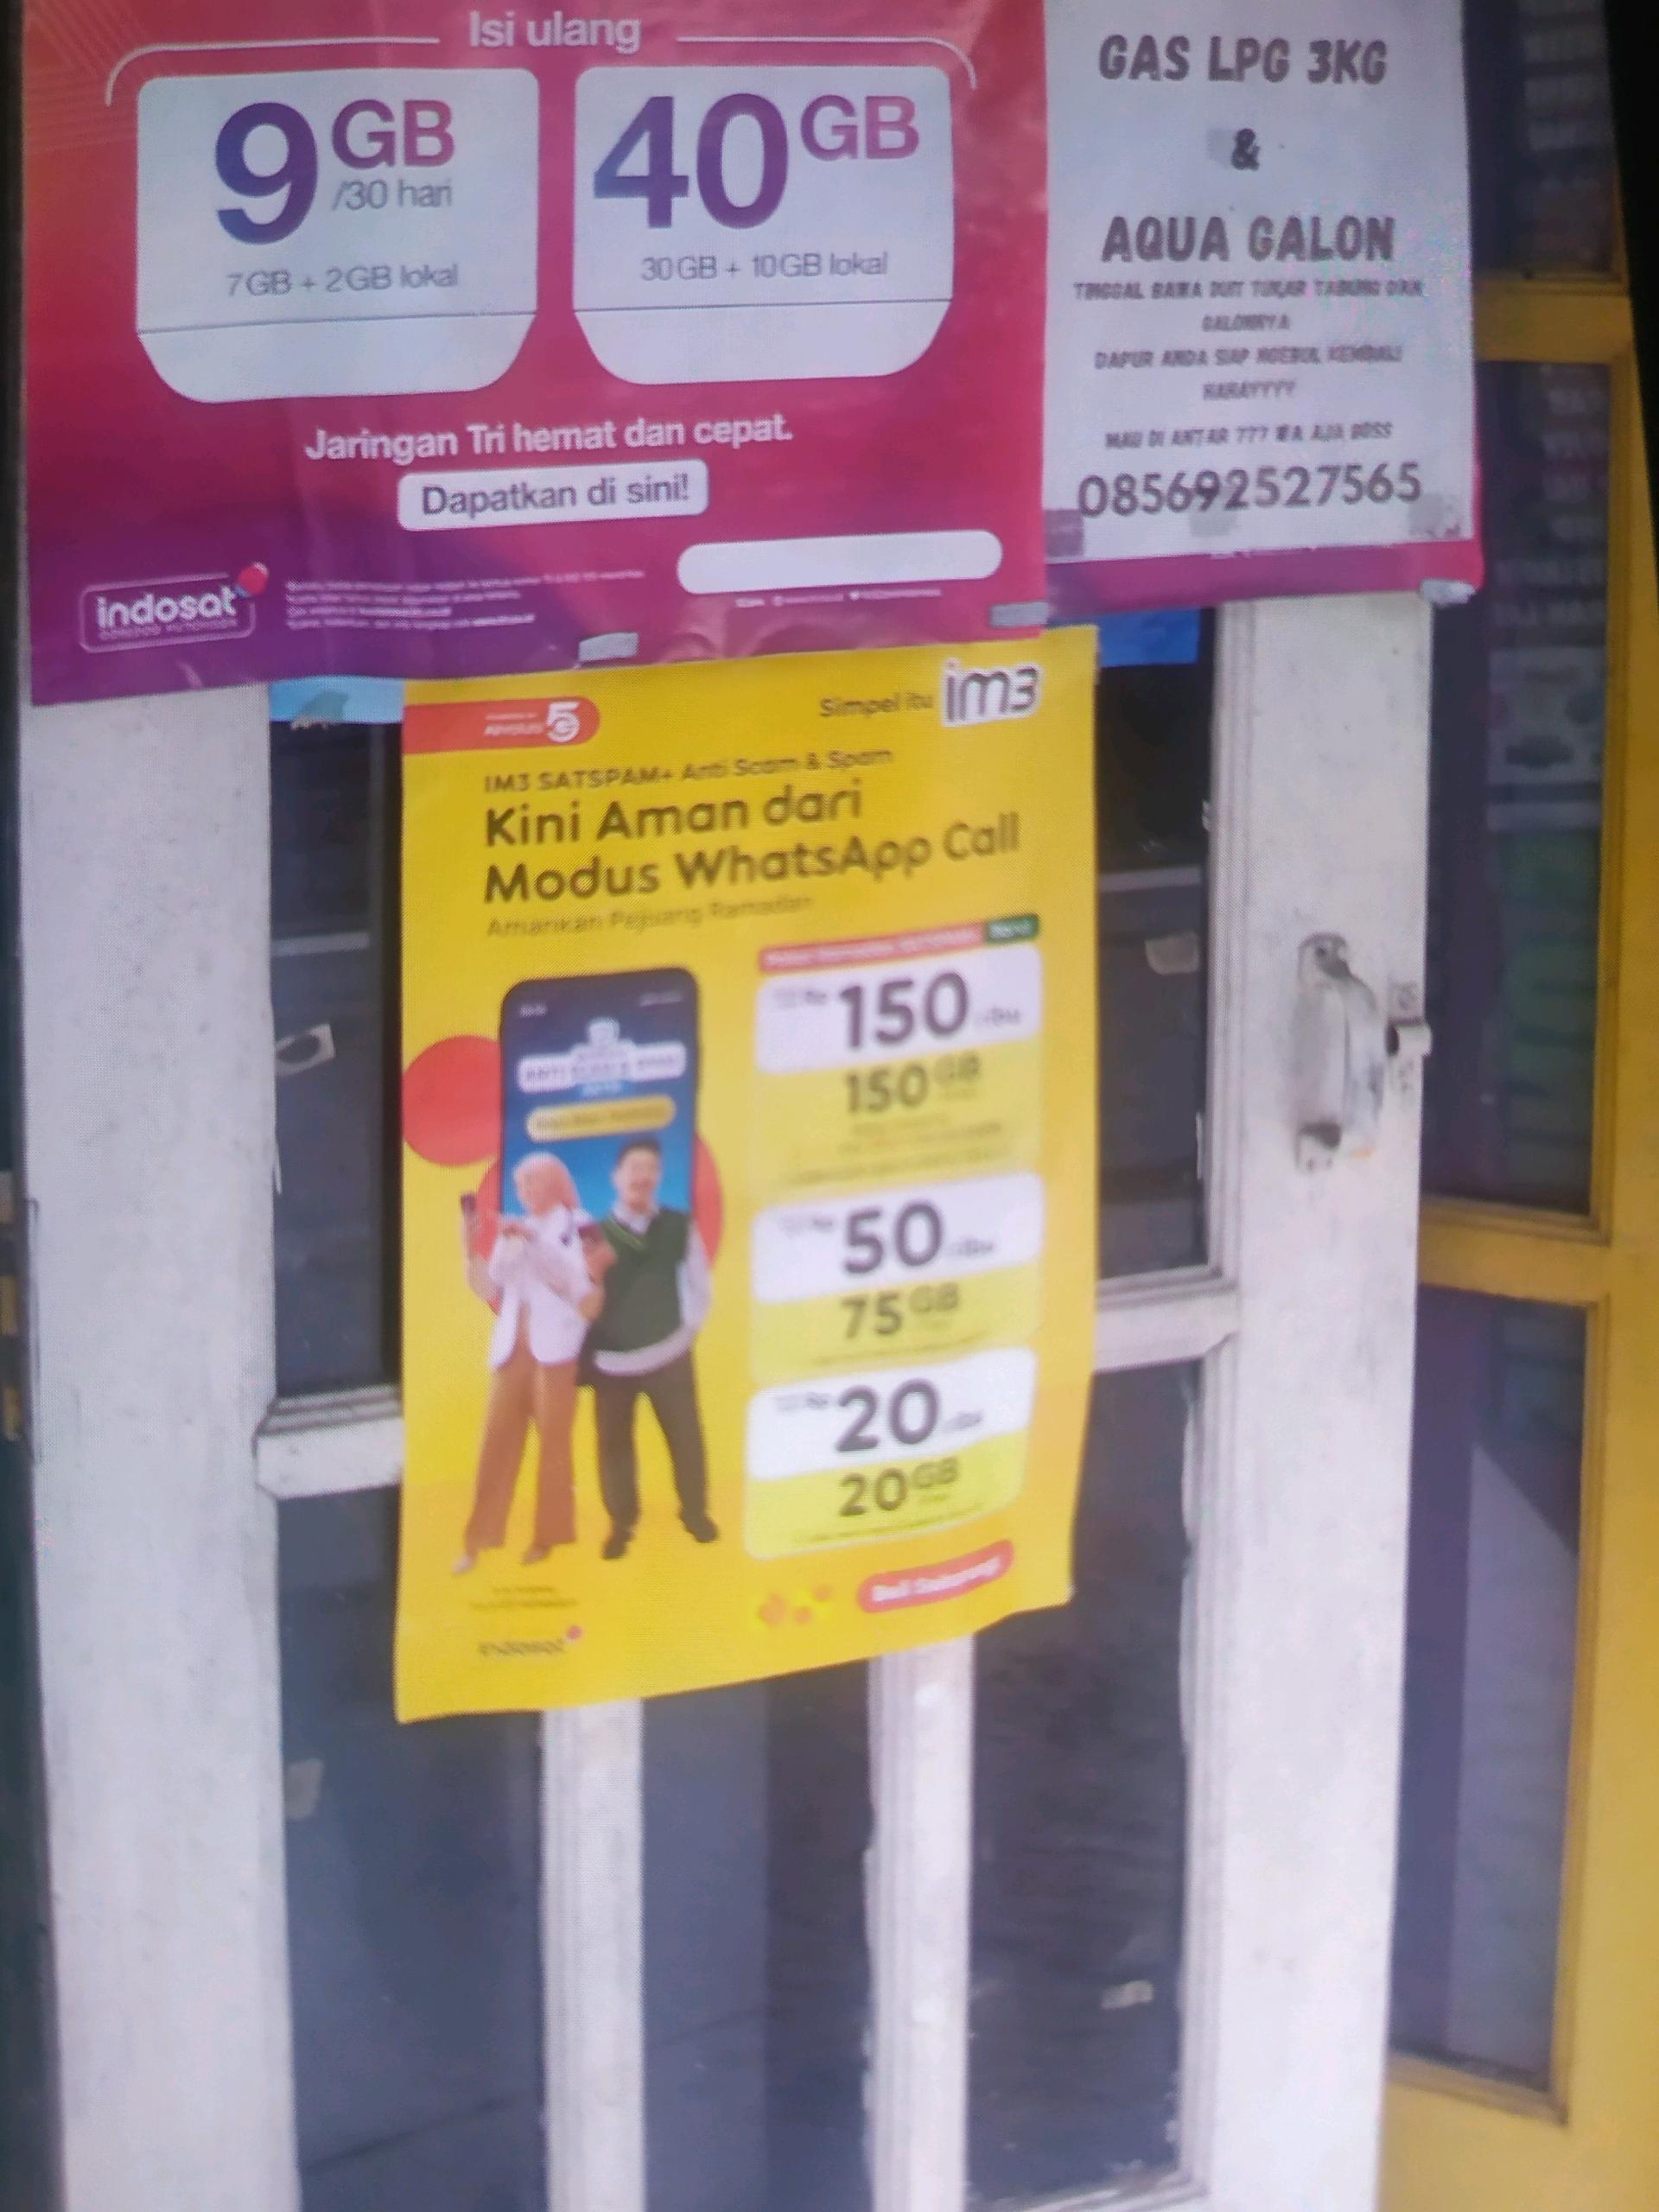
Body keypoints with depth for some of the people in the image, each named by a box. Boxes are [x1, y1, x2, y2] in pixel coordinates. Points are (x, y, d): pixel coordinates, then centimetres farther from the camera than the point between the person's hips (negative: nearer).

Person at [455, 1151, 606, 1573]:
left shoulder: (574, 1227, 4)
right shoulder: (515, 1229, 18)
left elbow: (574, 1277, -10)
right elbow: (496, 1277, 7)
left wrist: (534, 1239, -16)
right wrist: (505, 1242, -9)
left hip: (553, 1347, -4)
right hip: (512, 1347, 4)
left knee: (553, 1440, -2)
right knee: (497, 1440, -2)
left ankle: (548, 1536, 4)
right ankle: (478, 1540, -2)